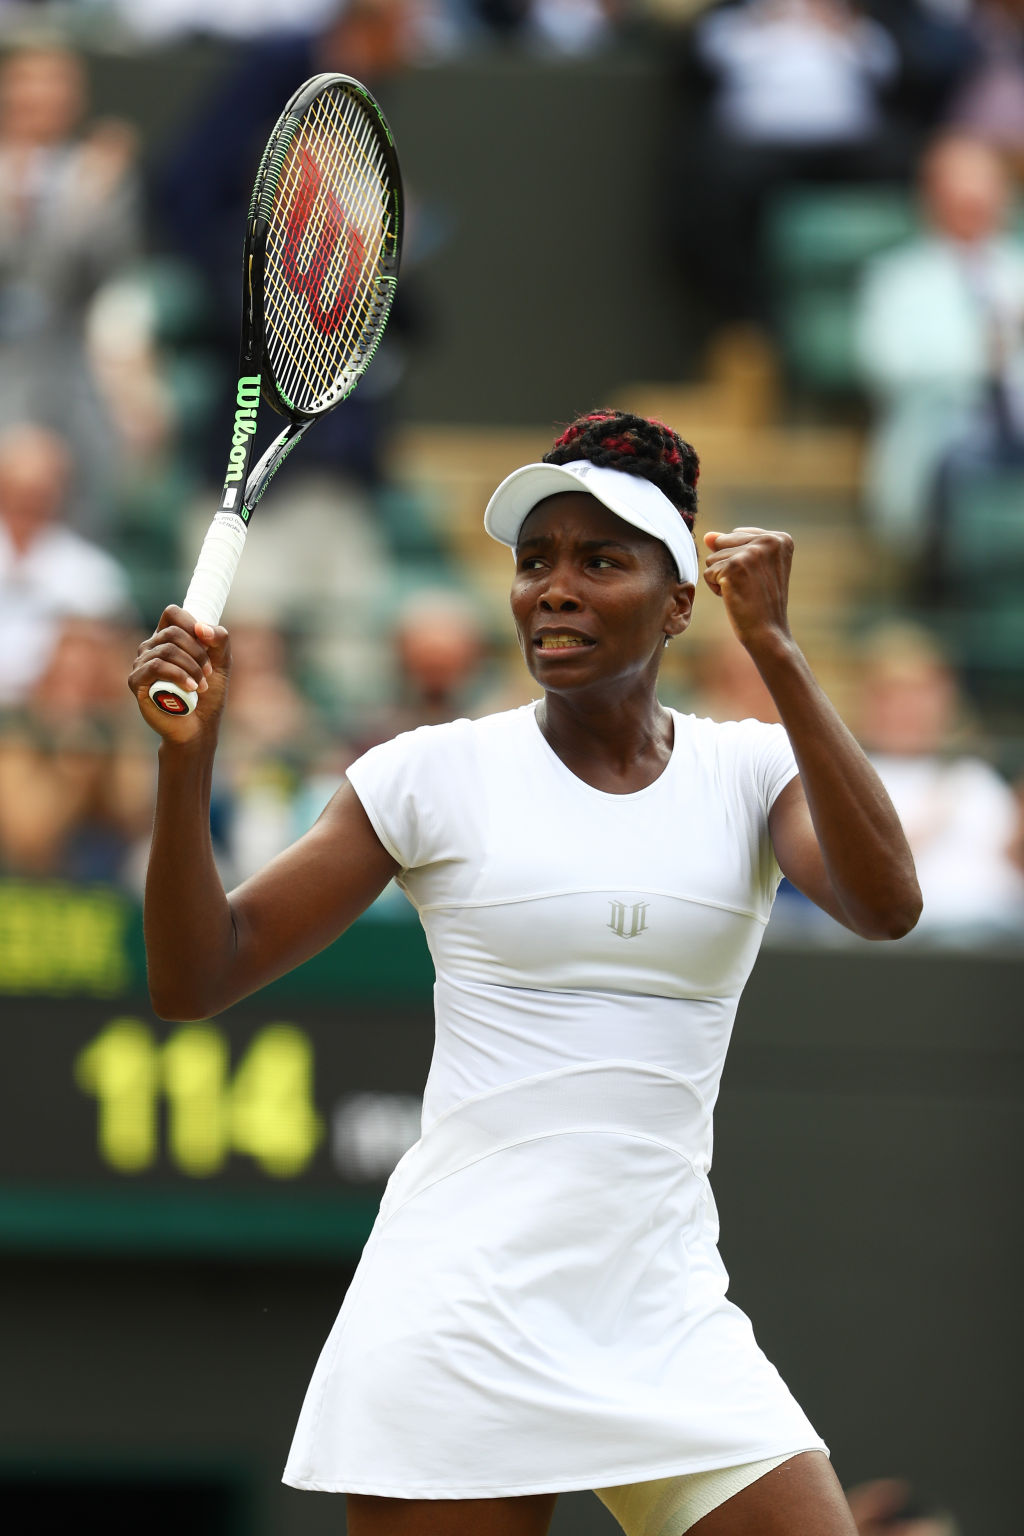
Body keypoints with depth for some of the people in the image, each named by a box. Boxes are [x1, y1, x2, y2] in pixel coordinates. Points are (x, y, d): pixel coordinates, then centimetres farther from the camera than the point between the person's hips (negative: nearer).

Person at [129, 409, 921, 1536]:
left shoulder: (751, 770, 6)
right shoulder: (435, 775, 2)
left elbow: (886, 904, -14)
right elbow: (195, 981, 1)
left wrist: (772, 648, -17)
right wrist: (187, 757, -14)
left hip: (673, 1331, 2)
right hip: (457, 1323, -2)